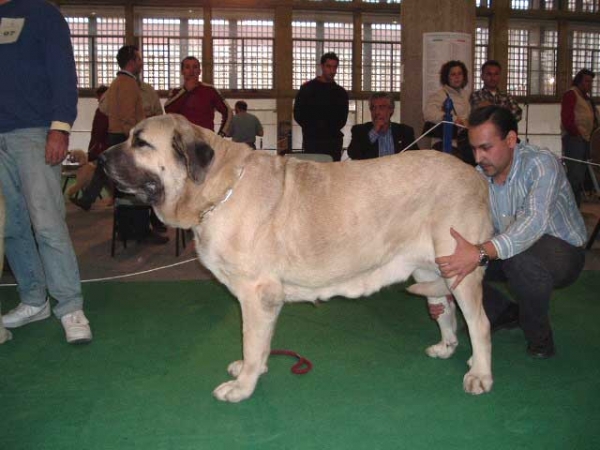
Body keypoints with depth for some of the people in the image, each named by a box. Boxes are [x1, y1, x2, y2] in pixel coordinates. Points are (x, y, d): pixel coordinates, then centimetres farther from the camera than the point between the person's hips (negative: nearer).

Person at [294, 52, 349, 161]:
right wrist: (314, 128, -7)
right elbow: (298, 115, 3)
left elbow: (343, 119, 15)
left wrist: (332, 129, -3)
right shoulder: (307, 88, 6)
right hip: (312, 139, -2)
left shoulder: (341, 92, 14)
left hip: (334, 141, 2)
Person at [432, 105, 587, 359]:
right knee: (449, 257, -12)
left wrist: (481, 252, -56)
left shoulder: (541, 163, -25)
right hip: (507, 253, 6)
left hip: (562, 252, -6)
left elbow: (534, 221, -41)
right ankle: (505, 314, 12)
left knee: (521, 257, -39)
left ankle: (539, 334, -8)